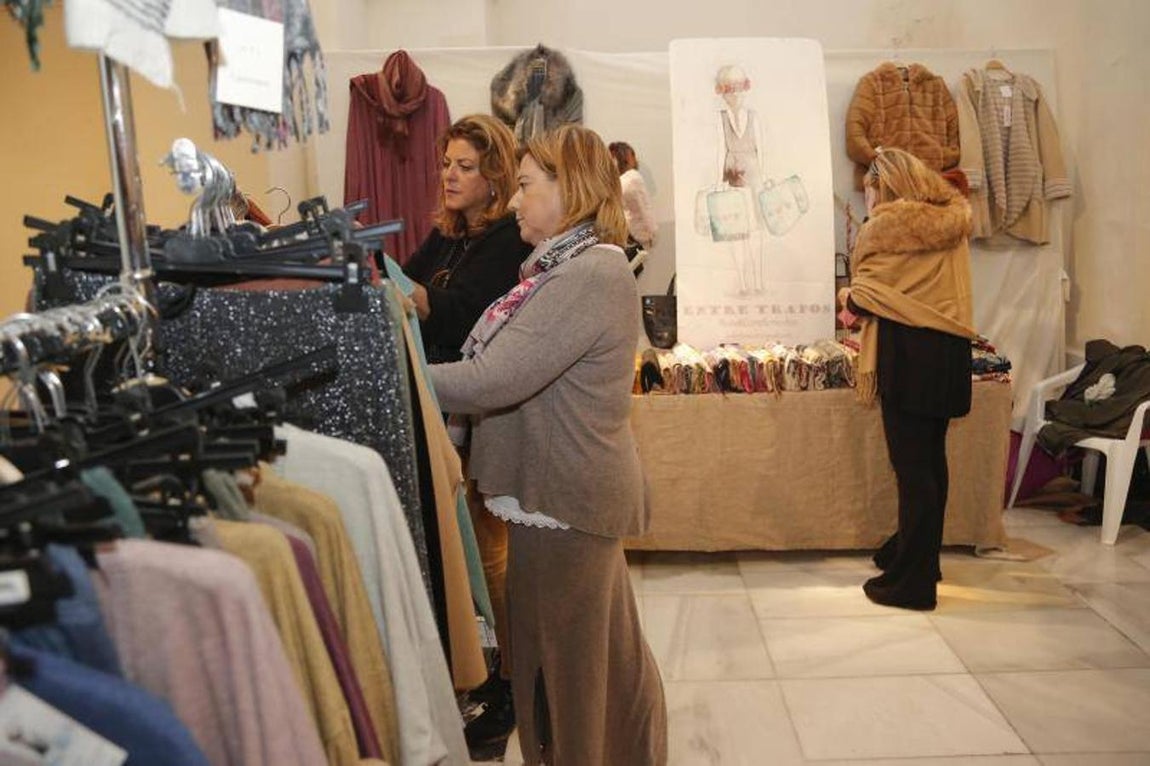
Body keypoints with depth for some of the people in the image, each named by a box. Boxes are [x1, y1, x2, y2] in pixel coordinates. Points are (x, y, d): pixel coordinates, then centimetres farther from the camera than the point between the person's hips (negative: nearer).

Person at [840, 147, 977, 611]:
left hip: (908, 350, -7)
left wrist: (851, 299, 18)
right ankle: (919, 554, 31)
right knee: (931, 457, 17)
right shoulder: (952, 219, 12)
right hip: (949, 348, 7)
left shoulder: (886, 224, -8)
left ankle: (911, 581, 3)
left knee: (911, 464, -3)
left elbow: (864, 288, -4)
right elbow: (929, 285, 15)